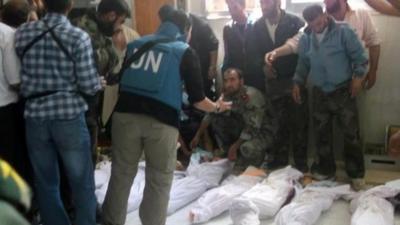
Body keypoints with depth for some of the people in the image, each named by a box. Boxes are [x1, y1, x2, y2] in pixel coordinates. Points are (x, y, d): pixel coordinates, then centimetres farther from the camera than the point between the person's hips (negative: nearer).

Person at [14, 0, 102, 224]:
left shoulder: (23, 33, 2)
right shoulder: (78, 36, -10)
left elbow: (18, 77, 8)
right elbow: (89, 86, -11)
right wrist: (99, 82, 10)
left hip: (35, 117, 4)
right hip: (69, 117, -3)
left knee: (46, 184, 15)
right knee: (82, 183, 10)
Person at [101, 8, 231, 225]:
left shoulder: (135, 44, 16)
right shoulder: (185, 52, 6)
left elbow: (120, 80, 20)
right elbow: (197, 99, 2)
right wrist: (217, 106, 21)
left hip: (125, 114, 4)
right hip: (161, 121, -3)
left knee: (121, 173, 15)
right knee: (159, 180, 11)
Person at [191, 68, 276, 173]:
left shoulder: (252, 96, -27)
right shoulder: (227, 95, -6)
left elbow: (253, 129, -28)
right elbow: (210, 115, 5)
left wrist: (234, 146, -24)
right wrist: (197, 136, 3)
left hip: (263, 132, -6)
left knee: (247, 148, -38)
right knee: (216, 118, -8)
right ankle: (227, 151, 7)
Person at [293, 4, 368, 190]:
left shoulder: (343, 31, -8)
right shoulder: (305, 39, 4)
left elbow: (359, 56, -6)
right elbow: (303, 63, 14)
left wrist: (357, 76, -15)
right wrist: (297, 83, 7)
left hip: (343, 91, -4)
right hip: (319, 93, 4)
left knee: (351, 133, -1)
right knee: (321, 133, 10)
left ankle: (356, 173, 11)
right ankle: (325, 168, 24)